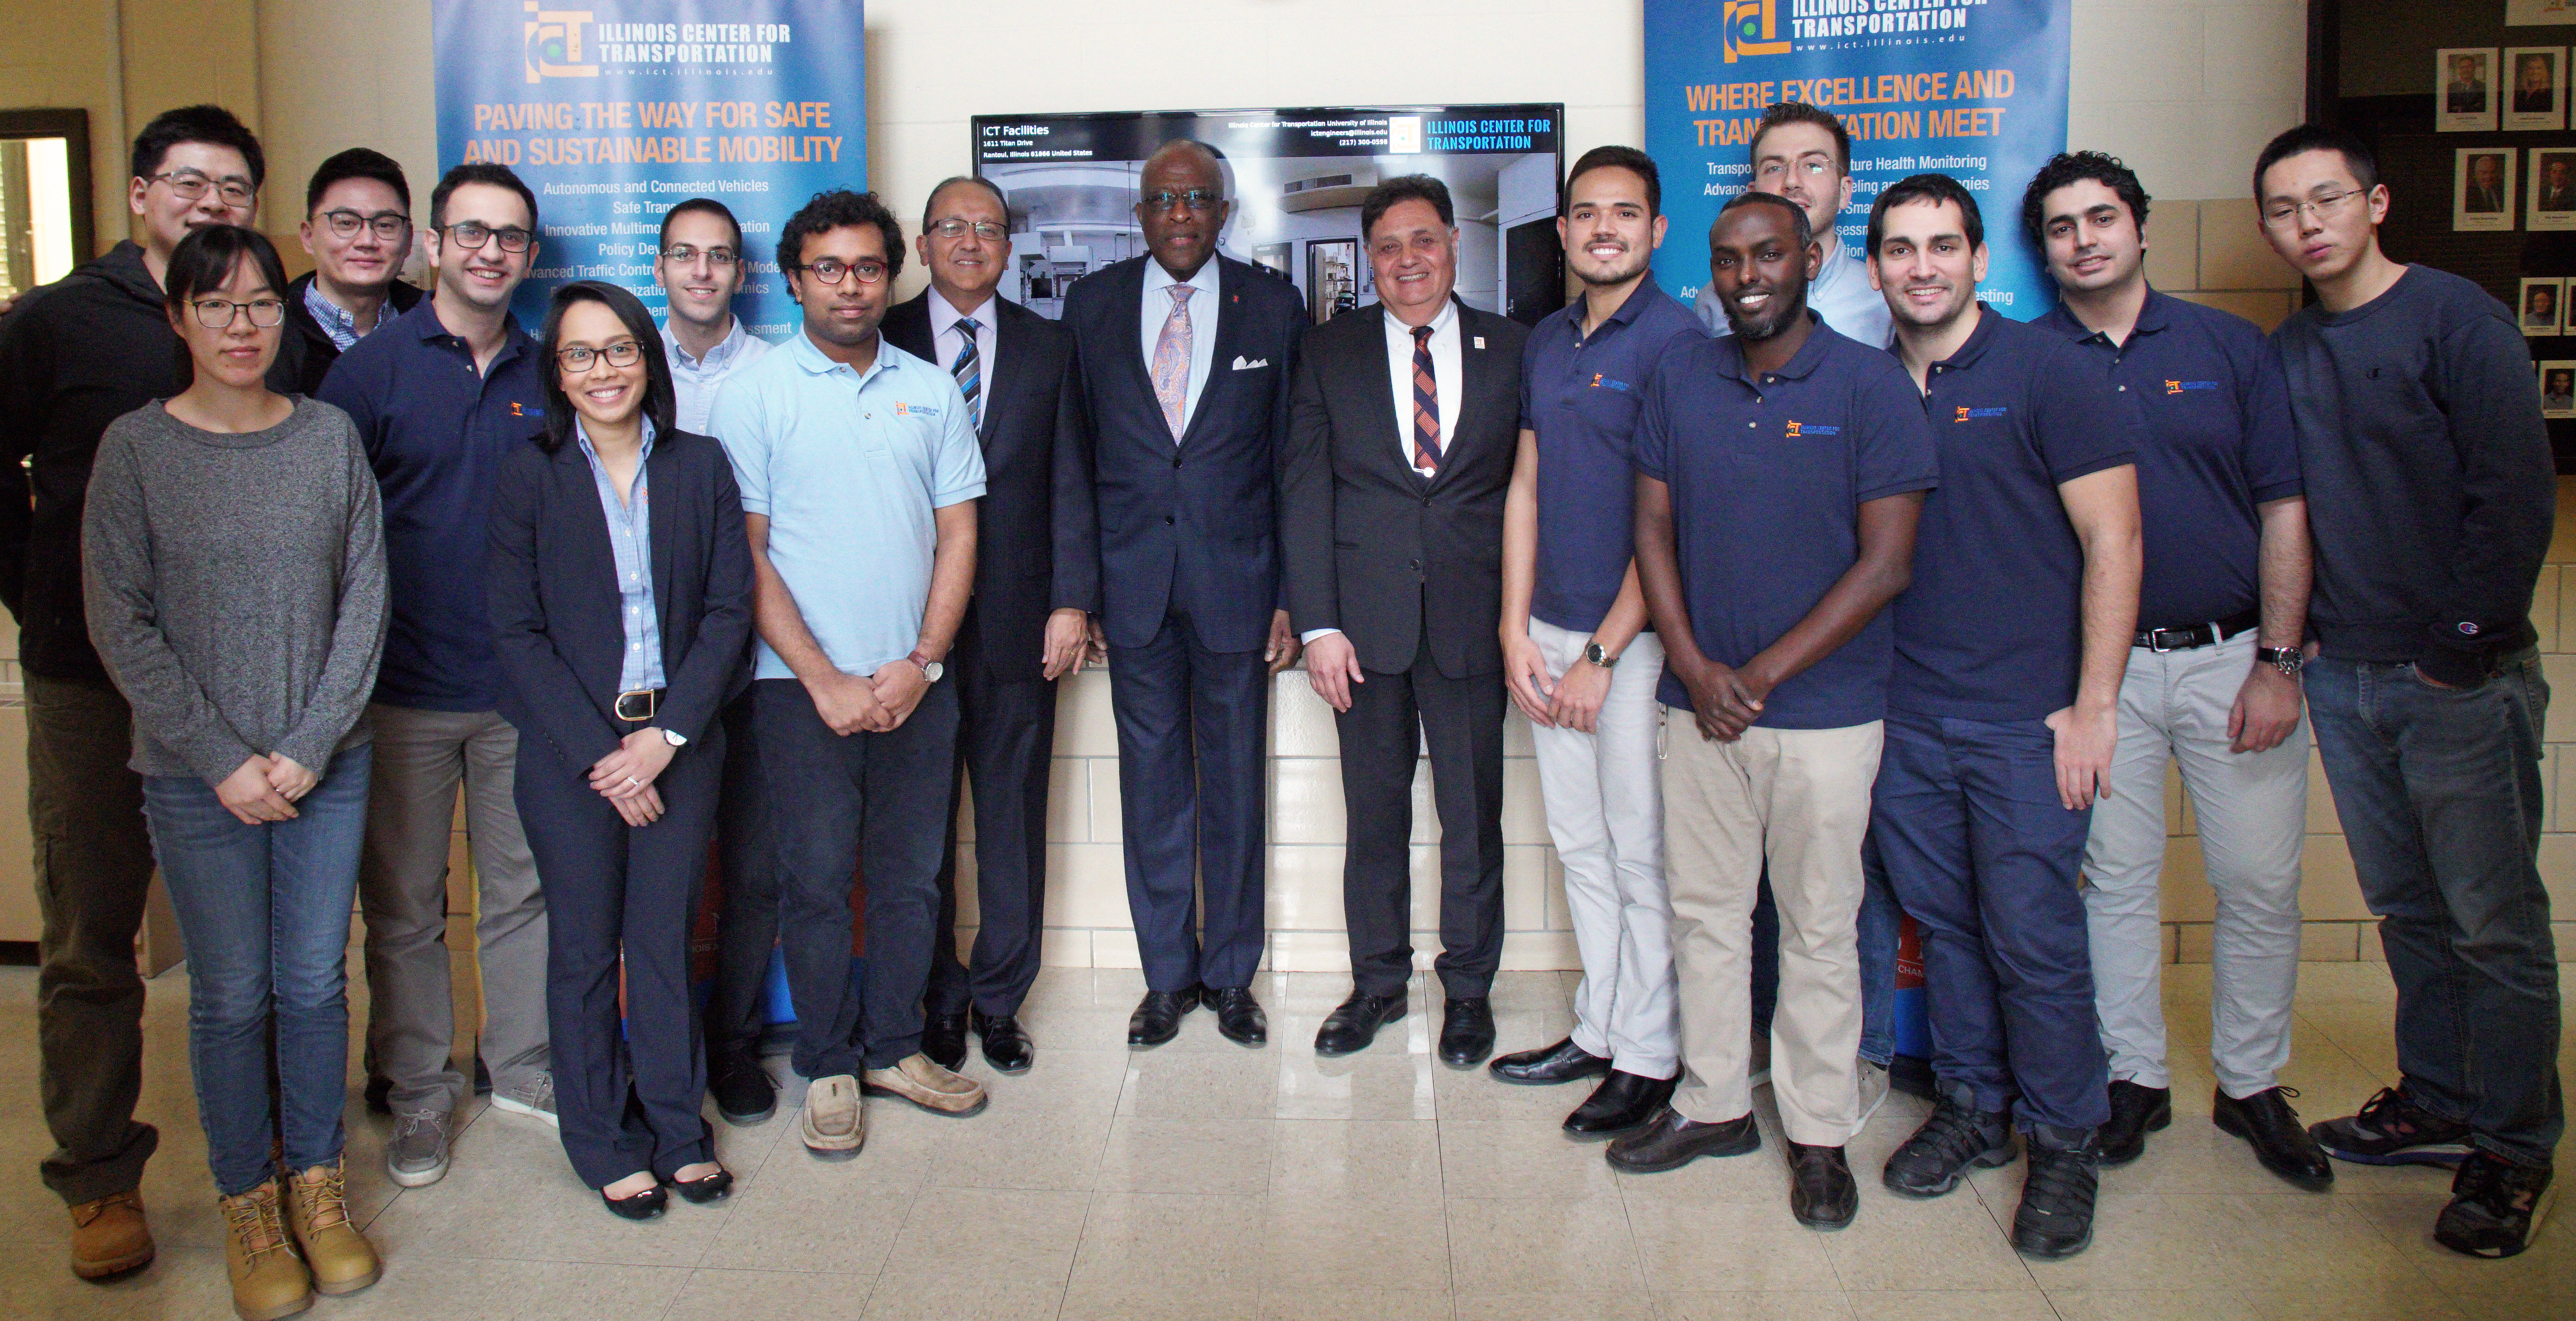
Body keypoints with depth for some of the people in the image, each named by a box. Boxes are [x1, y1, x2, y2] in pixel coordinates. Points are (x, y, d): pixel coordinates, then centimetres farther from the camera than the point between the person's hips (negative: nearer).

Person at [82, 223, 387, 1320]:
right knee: (230, 996, 5)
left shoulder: (331, 437, 2)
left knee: (315, 982, 8)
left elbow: (364, 602, 2)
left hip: (329, 767, 2)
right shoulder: (136, 447, -3)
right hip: (195, 777, -2)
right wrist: (225, 761, -10)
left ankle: (317, 1183, 26)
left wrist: (309, 749, -6)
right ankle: (248, 1202, 22)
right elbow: (120, 624, -5)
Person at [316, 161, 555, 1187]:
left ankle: (523, 1067, 28)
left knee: (524, 889, 12)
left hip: (524, 686, 3)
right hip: (403, 690, -3)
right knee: (403, 905, 8)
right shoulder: (370, 369, -4)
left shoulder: (545, 377, 6)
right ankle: (417, 1093, 22)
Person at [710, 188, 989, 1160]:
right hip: (802, 686, -3)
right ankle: (828, 1067, 17)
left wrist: (919, 663, -5)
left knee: (910, 876, 9)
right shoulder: (754, 394, 0)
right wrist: (824, 681, -10)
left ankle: (893, 1047, 25)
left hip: (915, 683, 3)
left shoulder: (931, 391, 9)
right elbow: (746, 554, -4)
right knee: (817, 880, 3)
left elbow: (958, 534, 7)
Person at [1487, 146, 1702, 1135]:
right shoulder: (1545, 343, 12)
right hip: (1551, 635, 7)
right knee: (1581, 847, 14)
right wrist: (1516, 630, 5)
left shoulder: (1675, 340, -10)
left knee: (1642, 853, 1)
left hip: (1635, 639, -7)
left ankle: (1650, 1057, 13)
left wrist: (1601, 655, -14)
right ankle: (1599, 1029, 26)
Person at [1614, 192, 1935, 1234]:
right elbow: (1654, 531, 7)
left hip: (1825, 710, -3)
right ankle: (1714, 1103, 27)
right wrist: (1692, 664, -7)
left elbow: (1886, 564, -9)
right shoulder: (1680, 378, 5)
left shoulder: (1871, 386, -6)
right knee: (1704, 912, 12)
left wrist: (1762, 675, -12)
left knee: (1820, 929, 6)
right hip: (1699, 705, 4)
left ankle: (1820, 1134, 20)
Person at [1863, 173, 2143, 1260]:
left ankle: (2065, 1143, 17)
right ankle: (1971, 1106, 29)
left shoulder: (2048, 371, -5)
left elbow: (2113, 539, -7)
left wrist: (2094, 704, -12)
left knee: (2033, 935, -1)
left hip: (2028, 716, -4)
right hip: (1904, 712, 4)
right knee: (1940, 918, 12)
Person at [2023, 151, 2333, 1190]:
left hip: (2234, 656, 1)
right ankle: (2134, 1076, 23)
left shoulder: (2230, 345, 4)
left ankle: (2253, 1084, 22)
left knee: (2260, 882, 5)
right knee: (2116, 877, 7)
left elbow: (2285, 510, 2)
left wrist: (2277, 661, -5)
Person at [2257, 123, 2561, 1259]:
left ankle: (2513, 1149, 14)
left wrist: (2465, 648, -13)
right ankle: (2436, 1103, 29)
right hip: (2343, 676, 5)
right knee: (2407, 910, 15)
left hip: (2459, 681, -5)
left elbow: (2518, 497, -12)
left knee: (2494, 923, 2)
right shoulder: (2287, 350, 9)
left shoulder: (2457, 319, -8)